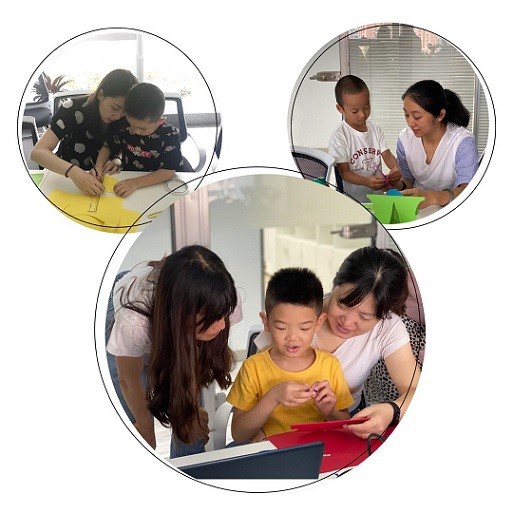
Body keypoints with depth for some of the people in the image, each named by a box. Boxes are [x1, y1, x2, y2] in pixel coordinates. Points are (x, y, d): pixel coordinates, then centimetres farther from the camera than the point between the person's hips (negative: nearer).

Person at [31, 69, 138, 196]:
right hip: (65, 176, -2)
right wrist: (73, 171, -46)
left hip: (101, 179, 2)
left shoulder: (125, 119, -14)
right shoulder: (73, 109, -22)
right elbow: (37, 152, -29)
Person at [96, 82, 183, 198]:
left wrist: (136, 183, -29)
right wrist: (98, 168, -6)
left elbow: (169, 171, -20)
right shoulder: (125, 128, -4)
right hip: (126, 181, 5)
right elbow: (108, 147, 13)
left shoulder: (170, 135, -16)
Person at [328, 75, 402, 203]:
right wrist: (366, 182, -27)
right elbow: (344, 172, -9)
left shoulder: (375, 128, 10)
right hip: (352, 200, -5)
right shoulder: (339, 137, -7)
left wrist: (395, 168, -16)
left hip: (378, 195, 5)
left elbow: (386, 154, 8)